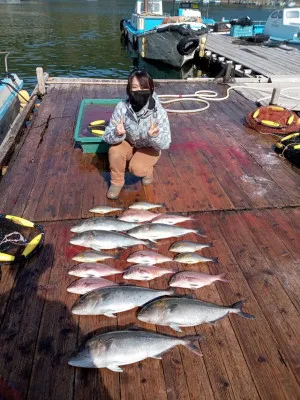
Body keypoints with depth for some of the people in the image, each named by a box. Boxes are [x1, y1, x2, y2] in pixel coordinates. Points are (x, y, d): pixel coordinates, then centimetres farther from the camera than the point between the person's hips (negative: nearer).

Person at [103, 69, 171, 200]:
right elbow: (107, 137, -22)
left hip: (149, 148, -2)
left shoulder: (158, 111, -28)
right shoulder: (121, 107, -24)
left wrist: (154, 136, -47)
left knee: (137, 168, -27)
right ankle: (117, 182, -1)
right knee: (114, 151, -28)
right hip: (128, 143, 2)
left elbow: (165, 144, -25)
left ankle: (148, 170, 10)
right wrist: (118, 134, -45)